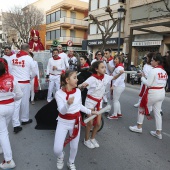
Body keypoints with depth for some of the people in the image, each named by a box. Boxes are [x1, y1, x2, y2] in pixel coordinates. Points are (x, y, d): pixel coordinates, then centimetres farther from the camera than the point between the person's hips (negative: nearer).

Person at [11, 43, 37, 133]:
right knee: (25, 101, 14)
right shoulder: (29, 58, -8)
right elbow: (34, 72, -1)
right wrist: (31, 77, 19)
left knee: (16, 102, 4)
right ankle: (25, 119, 31)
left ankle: (16, 125, 3)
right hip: (24, 83, -3)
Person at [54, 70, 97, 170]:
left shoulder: (78, 91, -6)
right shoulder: (59, 93, -18)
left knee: (74, 146, 15)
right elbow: (62, 111, -25)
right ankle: (61, 156, 31)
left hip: (76, 121, 3)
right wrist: (68, 104, -43)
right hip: (63, 122, -3)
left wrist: (90, 111, 13)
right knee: (57, 149, -7)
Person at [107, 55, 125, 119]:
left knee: (115, 100, -1)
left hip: (118, 86, -10)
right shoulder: (118, 67, 15)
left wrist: (114, 85, -33)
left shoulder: (119, 67, -16)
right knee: (116, 100, 18)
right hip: (119, 86, 10)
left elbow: (119, 78, -26)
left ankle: (115, 115, 10)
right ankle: (119, 113, 27)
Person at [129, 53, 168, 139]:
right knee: (157, 112, 14)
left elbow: (148, 83, -17)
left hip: (153, 93, -8)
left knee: (142, 108, 11)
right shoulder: (164, 71, 9)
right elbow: (164, 83, 12)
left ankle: (139, 127, 20)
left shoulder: (153, 71, -17)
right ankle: (158, 132, 20)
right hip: (162, 93, 8)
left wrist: (142, 77, -3)